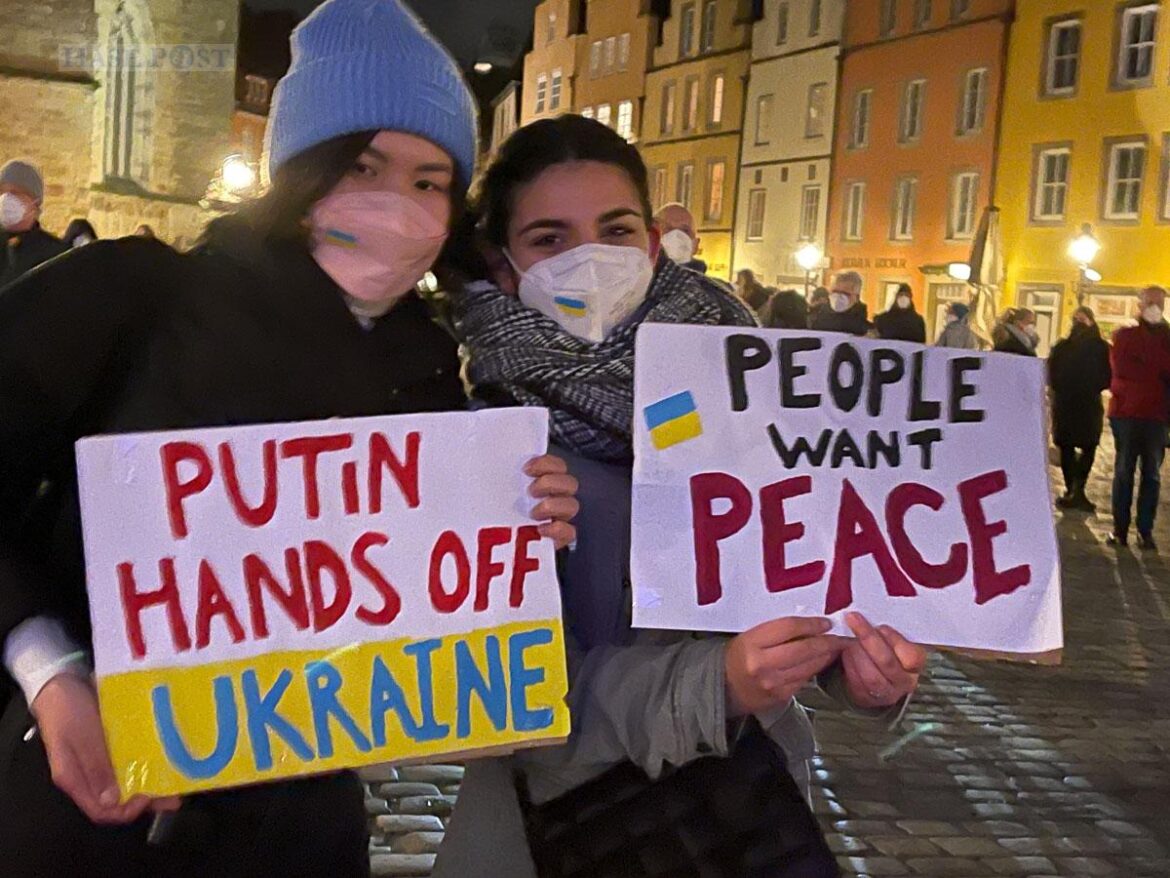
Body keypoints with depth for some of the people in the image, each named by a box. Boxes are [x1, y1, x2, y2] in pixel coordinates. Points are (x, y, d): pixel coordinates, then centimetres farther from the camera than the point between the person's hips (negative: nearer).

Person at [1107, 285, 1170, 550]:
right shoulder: (1124, 335, 6)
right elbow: (1121, 370, -9)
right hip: (1126, 412, -2)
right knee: (1124, 471, 1)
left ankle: (1145, 530, 6)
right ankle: (1120, 528, 5)